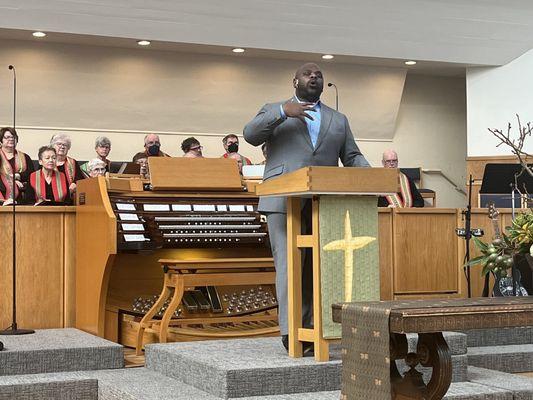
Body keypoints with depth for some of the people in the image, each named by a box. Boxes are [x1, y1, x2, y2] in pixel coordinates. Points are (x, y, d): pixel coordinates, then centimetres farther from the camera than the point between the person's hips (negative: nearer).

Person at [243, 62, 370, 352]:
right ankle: (290, 332, -13)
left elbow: (352, 157, 14)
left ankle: (308, 328, 9)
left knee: (315, 267, 3)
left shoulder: (338, 120, 21)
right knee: (288, 265, -11)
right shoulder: (274, 111, 13)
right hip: (284, 201, -3)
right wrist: (283, 112, -17)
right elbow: (250, 135, -5)